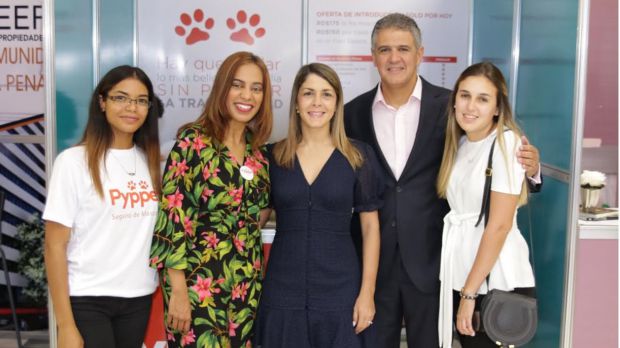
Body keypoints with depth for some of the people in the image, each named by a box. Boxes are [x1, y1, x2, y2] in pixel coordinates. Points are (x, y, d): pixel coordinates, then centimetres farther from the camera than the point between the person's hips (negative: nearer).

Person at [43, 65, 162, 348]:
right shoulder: (74, 161, -8)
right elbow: (55, 246, -9)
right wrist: (65, 325, -13)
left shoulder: (151, 160, 6)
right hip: (87, 300, -4)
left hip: (139, 297, 5)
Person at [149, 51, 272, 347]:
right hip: (198, 285, -6)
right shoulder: (194, 141, -10)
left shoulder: (258, 150, 7)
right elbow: (172, 217, -14)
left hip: (247, 287, 6)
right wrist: (178, 291, -16)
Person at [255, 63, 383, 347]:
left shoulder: (358, 156, -2)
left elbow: (370, 226, 0)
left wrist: (367, 292, -4)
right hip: (283, 290, 1)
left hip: (339, 290, -1)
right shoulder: (274, 157, 2)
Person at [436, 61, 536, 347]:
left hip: (496, 282, -6)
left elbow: (500, 225, -17)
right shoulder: (459, 143, 8)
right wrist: (465, 289, 5)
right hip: (461, 274, 6)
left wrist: (470, 292, -16)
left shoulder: (506, 142, -13)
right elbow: (458, 209, 9)